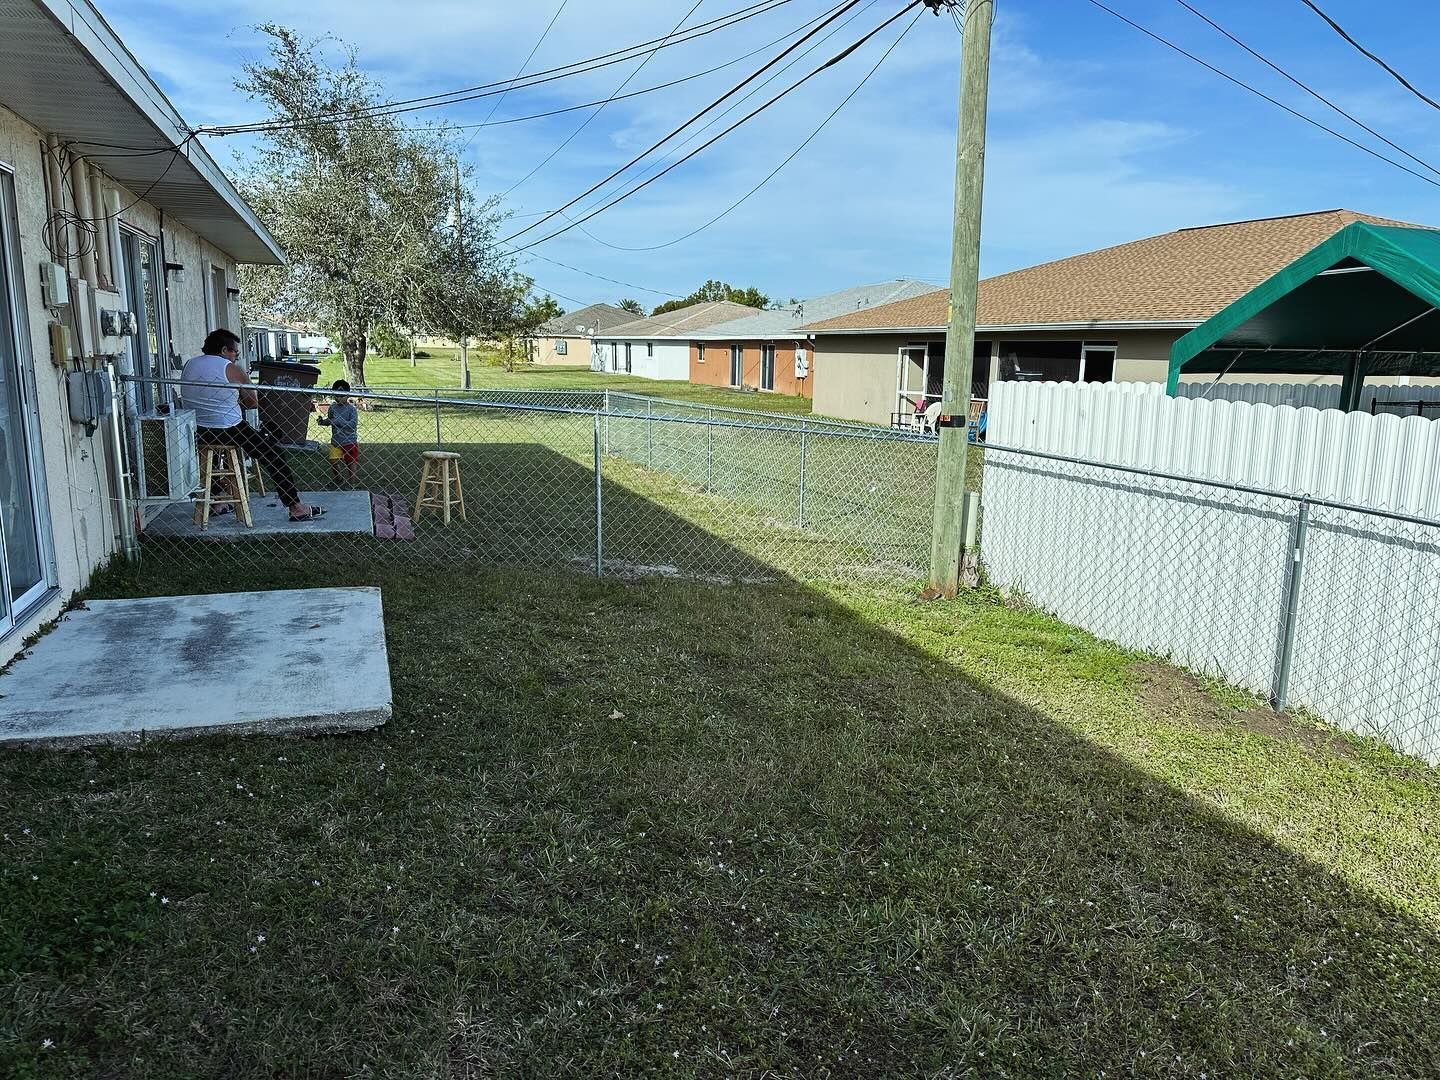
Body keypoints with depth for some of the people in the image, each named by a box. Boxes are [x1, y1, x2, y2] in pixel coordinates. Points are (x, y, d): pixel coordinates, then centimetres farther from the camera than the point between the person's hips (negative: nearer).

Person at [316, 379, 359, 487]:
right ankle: (336, 478, 29)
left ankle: (352, 483, 20)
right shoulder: (333, 408, 3)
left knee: (350, 463, 6)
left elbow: (353, 424, -20)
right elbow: (330, 421, 16)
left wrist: (336, 421, -23)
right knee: (333, 461, 3)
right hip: (336, 441, 4)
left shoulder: (351, 409, -11)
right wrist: (322, 421, -5)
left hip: (349, 441, -4)